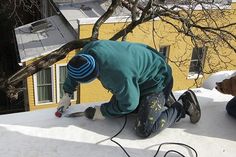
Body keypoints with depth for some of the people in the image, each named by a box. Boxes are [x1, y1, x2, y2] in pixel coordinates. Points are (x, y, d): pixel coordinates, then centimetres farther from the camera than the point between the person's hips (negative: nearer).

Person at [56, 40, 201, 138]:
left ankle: (183, 105, 2)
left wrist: (104, 112, -9)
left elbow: (128, 104, -23)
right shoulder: (92, 48, -19)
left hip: (156, 81, -9)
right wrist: (67, 94, 5)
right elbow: (76, 66, 3)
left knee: (144, 129, -16)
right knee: (115, 105, 13)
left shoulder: (119, 76, -41)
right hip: (142, 73, 9)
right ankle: (161, 98, 19)